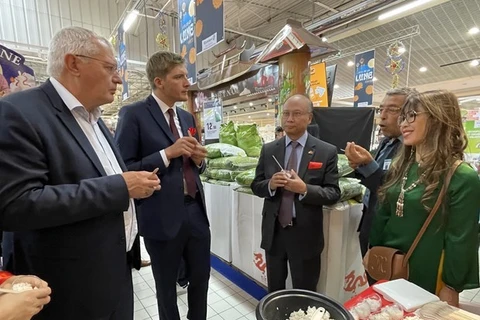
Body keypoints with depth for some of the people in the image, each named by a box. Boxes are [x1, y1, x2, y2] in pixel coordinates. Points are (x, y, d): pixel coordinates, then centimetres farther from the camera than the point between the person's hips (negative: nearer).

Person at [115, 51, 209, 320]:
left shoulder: (188, 117, 11)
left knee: (201, 279, 20)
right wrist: (167, 153, -20)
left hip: (196, 211, 6)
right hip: (163, 217, -5)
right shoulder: (134, 114, -9)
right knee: (167, 288, 18)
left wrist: (199, 159, -4)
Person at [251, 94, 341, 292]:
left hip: (305, 235, -2)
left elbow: (334, 194, -9)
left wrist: (305, 189, -26)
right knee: (274, 291, 25)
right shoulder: (268, 150, 0)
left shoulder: (327, 152, -8)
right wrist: (270, 184, -19)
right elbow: (256, 186, 3)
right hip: (273, 233, 3)